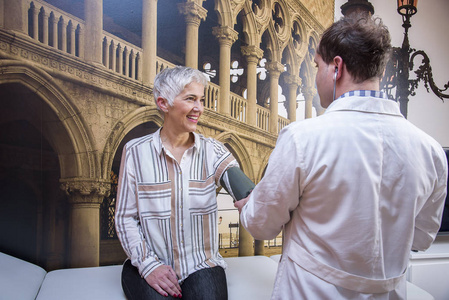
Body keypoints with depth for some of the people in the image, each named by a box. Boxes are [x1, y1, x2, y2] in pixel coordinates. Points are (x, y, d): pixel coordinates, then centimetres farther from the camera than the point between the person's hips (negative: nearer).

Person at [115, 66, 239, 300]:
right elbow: (125, 218, -1)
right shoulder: (135, 152, -2)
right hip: (147, 266, -1)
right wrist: (148, 264, -14)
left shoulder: (213, 151, 1)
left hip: (201, 266, 1)